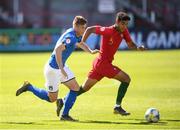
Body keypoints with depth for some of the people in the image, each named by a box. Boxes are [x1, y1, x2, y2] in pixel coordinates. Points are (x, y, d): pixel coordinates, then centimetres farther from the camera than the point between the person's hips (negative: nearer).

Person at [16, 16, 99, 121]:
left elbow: (81, 44, 28)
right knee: (52, 98, 3)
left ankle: (65, 115, 7)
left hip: (61, 66, 10)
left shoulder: (76, 35, 5)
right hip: (53, 68, -10)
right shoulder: (70, 37, -26)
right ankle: (29, 87, 19)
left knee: (75, 88, 2)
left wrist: (91, 51, 12)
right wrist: (61, 68, -39)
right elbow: (58, 49, -39)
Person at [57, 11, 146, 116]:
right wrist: (82, 43, -14)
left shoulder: (124, 31, 3)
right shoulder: (108, 31, -18)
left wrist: (138, 48, -14)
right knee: (126, 79, -12)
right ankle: (117, 106, -7)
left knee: (85, 88, 16)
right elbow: (90, 29, -12)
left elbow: (130, 44, 6)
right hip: (102, 63, -8)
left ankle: (63, 101, 23)